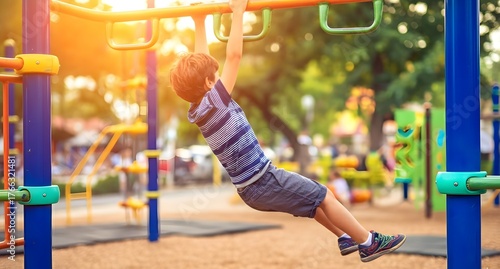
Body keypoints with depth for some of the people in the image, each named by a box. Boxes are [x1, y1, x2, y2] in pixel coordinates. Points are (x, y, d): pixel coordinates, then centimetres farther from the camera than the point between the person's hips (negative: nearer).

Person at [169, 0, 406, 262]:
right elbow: (234, 55, -26)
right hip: (263, 183, -10)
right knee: (324, 196, 3)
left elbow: (201, 62, 13)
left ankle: (346, 239, 32)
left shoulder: (197, 110, 3)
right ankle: (369, 243, 13)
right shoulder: (214, 102, -21)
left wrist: (200, 23, 16)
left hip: (251, 187, 10)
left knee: (314, 195, 26)